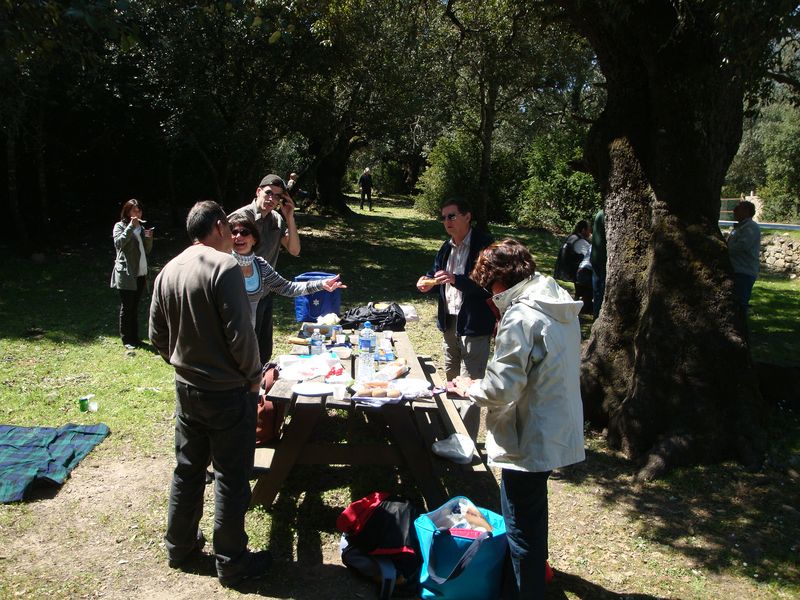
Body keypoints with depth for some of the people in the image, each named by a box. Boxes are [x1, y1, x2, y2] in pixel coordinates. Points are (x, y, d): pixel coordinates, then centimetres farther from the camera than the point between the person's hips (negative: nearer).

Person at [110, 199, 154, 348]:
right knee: (126, 308, -2)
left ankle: (134, 337, 18)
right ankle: (126, 339, 5)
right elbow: (118, 243, -19)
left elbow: (147, 250, 18)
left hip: (140, 274, 6)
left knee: (135, 308, 12)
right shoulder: (120, 226, -1)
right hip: (126, 274, -6)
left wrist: (149, 238, -1)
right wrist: (131, 226, -22)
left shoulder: (141, 227, 17)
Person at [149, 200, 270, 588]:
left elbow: (158, 335, 9)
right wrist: (253, 375, -7)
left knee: (187, 469, 20)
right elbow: (240, 333, -22)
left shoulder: (168, 271, 4)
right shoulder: (224, 266, -19)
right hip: (228, 392, -7)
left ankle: (180, 547, 36)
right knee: (231, 478, 6)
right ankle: (232, 563, 20)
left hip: (186, 390, 7)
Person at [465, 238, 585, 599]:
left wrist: (473, 390, -6)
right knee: (534, 513, 30)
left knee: (522, 527, 6)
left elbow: (502, 388, -26)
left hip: (527, 440, -10)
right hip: (557, 432, 10)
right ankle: (535, 567, 51)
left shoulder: (520, 316, -23)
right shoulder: (563, 308, 6)